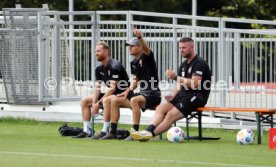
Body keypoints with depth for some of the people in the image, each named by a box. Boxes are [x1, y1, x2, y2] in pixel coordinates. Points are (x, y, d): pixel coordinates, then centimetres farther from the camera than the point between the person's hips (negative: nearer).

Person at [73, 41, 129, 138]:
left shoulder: (114, 66, -19)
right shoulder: (99, 69, 8)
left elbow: (112, 88, -26)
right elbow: (97, 88, 2)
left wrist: (99, 103, -27)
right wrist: (94, 104, -14)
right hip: (111, 94, 10)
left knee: (106, 100, -39)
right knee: (84, 101, 6)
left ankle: (105, 131, -33)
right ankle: (87, 131, 2)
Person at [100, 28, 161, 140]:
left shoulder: (147, 57, -9)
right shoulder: (133, 63, 14)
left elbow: (146, 48, -31)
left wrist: (140, 37, -51)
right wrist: (129, 90, -2)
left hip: (153, 94, -9)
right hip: (142, 93, 9)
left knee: (134, 100, -37)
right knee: (114, 100, 3)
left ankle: (135, 132, -36)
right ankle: (113, 132, 4)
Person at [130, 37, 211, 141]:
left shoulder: (199, 63, -9)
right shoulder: (184, 65, 20)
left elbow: (194, 84, -22)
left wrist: (176, 77, -26)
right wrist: (172, 97, 0)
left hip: (196, 97, -8)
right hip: (184, 95, 8)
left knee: (171, 115, -24)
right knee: (161, 108, -13)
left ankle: (150, 134, -29)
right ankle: (149, 130, -32)